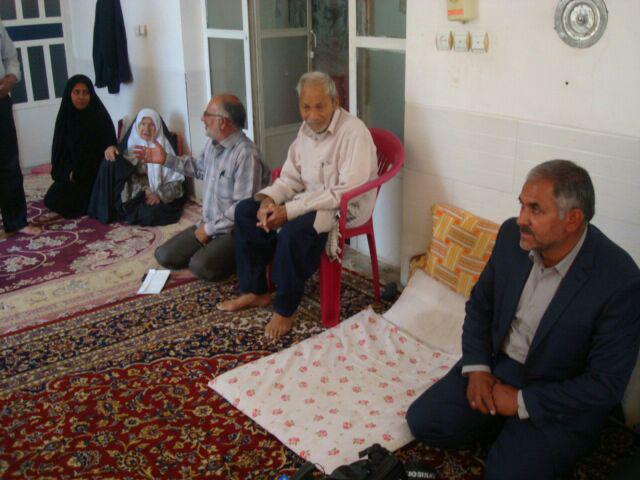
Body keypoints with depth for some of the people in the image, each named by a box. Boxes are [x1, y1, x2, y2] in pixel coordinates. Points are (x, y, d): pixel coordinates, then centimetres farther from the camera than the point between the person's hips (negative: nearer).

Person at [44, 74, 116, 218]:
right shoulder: (66, 116, 0)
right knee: (52, 200, -2)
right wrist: (69, 171, -10)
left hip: (96, 173, -6)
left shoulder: (100, 117, -14)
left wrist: (80, 174, -15)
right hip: (72, 172, 6)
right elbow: (60, 148, 5)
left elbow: (106, 148, -16)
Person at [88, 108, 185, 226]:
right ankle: (110, 211, -10)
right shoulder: (132, 142, 9)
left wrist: (160, 195, -22)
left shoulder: (165, 148, -2)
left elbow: (175, 182, -5)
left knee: (151, 213, -37)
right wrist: (112, 149, -11)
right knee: (111, 161, -16)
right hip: (132, 196, 2)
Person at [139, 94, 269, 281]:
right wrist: (166, 159, 19)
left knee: (201, 266, -29)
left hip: (233, 231, -8)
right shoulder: (212, 143, 3)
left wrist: (210, 228, -18)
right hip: (208, 225, 8)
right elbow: (199, 167, 27)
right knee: (164, 256, 0)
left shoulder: (246, 154, -25)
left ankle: (237, 258, -1)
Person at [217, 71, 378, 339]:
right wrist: (269, 199, -13)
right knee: (246, 210, 0)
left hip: (346, 208, -8)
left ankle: (284, 310, -12)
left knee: (293, 231, -34)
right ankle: (255, 291, 10)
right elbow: (291, 177, 11)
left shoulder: (354, 133, -20)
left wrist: (290, 210, -29)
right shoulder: (307, 129, 6)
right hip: (309, 200, 9)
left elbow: (347, 192, -28)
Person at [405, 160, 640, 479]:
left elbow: (606, 385, -20)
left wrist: (520, 401, -17)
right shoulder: (512, 234, -10)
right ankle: (507, 428, 12)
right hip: (496, 366, 5)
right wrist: (476, 368, -6)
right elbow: (480, 303, 6)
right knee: (422, 420, -5)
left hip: (559, 397, -5)